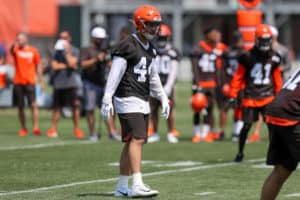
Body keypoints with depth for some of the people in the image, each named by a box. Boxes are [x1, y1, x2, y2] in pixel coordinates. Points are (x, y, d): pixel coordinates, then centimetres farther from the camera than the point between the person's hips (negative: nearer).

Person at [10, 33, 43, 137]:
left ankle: (35, 128, -13)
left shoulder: (33, 51, 5)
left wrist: (41, 81, 7)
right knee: (20, 107, 4)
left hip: (30, 82, -1)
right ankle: (23, 128, 11)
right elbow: (12, 49, -22)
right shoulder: (16, 50, 5)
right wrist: (15, 43, -44)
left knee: (33, 105, -11)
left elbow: (38, 67, 11)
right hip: (18, 83, 1)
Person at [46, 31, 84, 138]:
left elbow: (72, 63, -13)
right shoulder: (57, 51, 11)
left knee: (75, 106, -6)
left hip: (71, 83, -3)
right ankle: (53, 129, 11)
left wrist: (67, 51, -8)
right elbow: (54, 66, 0)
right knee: (57, 107, 7)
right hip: (59, 83, 3)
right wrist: (67, 65, -5)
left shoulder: (74, 51, 3)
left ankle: (77, 129, 1)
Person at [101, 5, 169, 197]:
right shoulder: (127, 47, -11)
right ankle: (137, 185, -24)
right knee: (137, 139, -18)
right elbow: (115, 74, -14)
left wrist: (163, 98, 24)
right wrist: (107, 100, -19)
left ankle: (122, 187, 15)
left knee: (132, 142, 9)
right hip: (128, 100, -9)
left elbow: (153, 78, 26)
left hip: (143, 102, 9)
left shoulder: (150, 50, 16)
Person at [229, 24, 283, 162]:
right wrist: (233, 95, -3)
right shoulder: (248, 57, -7)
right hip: (251, 97, -2)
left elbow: (277, 79, 15)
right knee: (247, 125, 0)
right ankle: (240, 153, 16)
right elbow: (238, 77, -1)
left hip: (268, 97, 2)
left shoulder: (274, 58, 5)